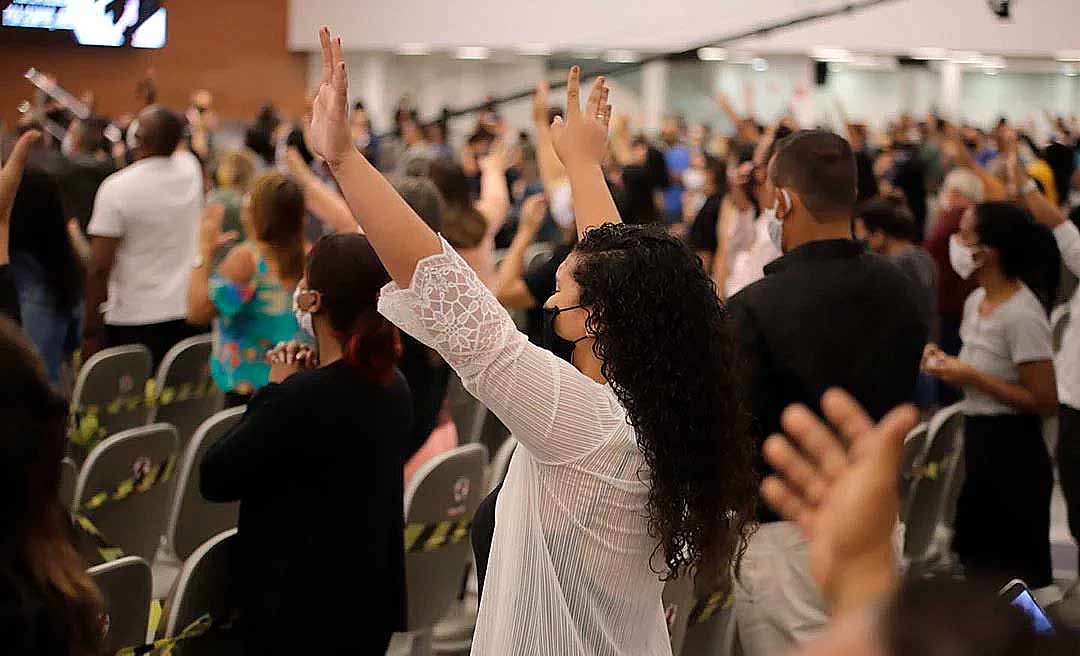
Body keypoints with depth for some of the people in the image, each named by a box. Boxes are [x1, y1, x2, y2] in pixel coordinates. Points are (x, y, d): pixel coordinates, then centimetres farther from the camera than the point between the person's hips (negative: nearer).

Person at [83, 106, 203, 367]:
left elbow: (99, 267, -15)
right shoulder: (190, 169, -1)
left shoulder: (117, 188, -15)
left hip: (133, 323, -5)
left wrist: (91, 331, -8)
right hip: (188, 317, 5)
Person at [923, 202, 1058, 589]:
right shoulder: (976, 301, 7)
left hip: (1013, 454, -9)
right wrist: (947, 363, 1)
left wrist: (971, 377, -20)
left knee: (1015, 574, 2)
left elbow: (1045, 401, -20)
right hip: (978, 441, 9)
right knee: (976, 559, 18)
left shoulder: (1021, 314, -20)